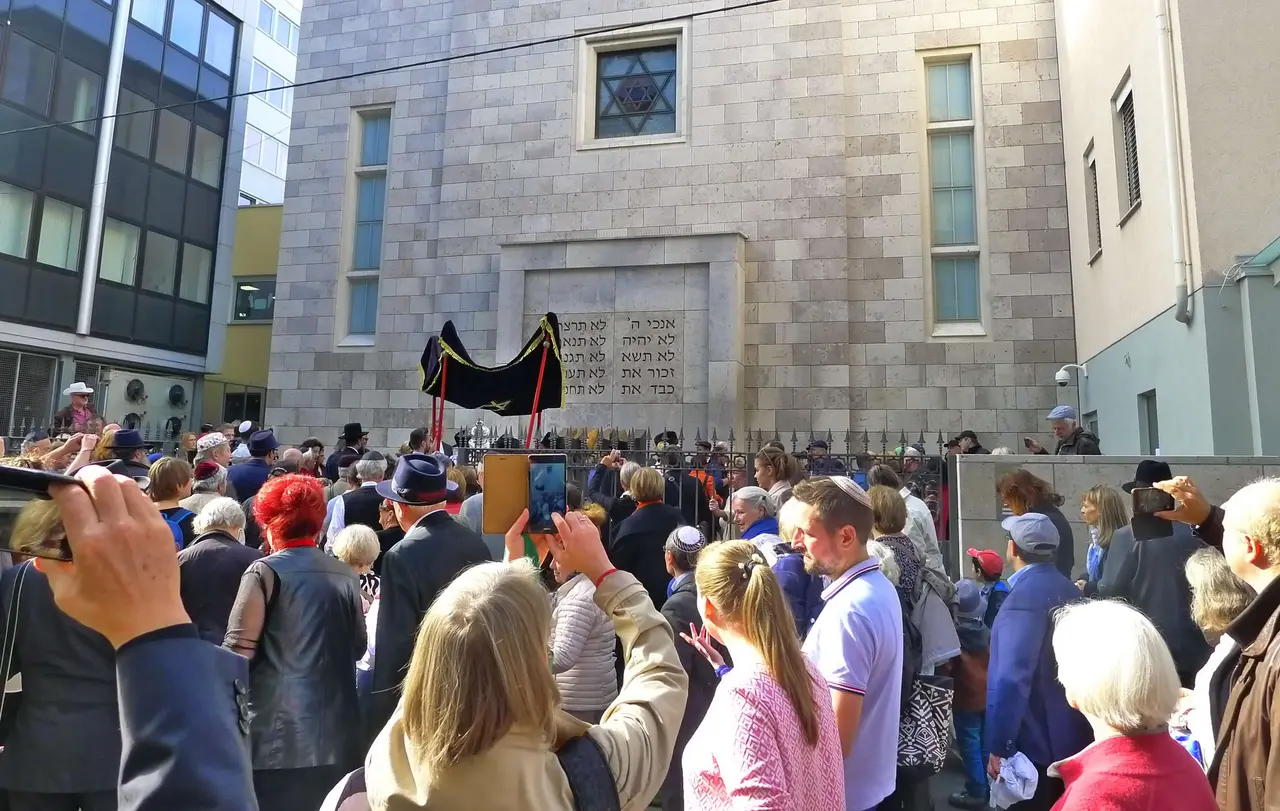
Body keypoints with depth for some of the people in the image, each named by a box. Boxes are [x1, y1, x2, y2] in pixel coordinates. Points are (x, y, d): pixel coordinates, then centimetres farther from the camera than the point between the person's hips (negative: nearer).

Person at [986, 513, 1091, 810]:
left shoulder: (1025, 595, -22)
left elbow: (1013, 677, -26)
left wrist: (999, 746, -21)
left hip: (1034, 741, -8)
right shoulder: (1069, 589, 5)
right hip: (1072, 734, 8)